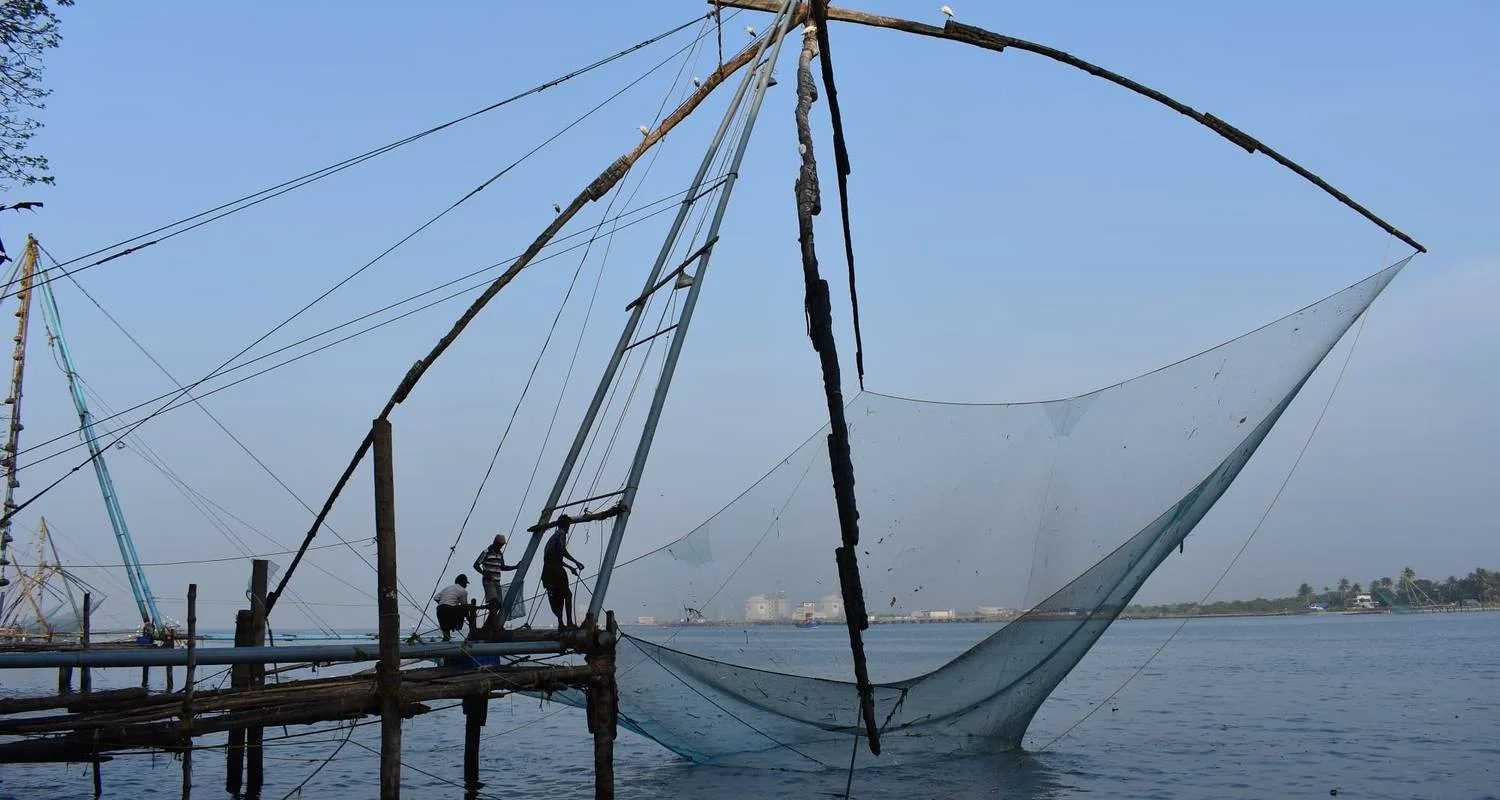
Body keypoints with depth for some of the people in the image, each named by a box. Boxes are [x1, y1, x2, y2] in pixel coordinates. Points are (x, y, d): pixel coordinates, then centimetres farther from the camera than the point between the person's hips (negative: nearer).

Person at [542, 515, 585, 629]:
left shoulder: (554, 536, 26)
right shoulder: (561, 534, -2)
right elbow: (562, 550, -19)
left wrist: (570, 567, 37)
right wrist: (576, 562, -18)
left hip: (547, 569, 9)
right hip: (555, 569, -9)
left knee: (557, 597, 10)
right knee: (567, 594, -5)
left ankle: (560, 624, 7)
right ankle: (569, 622, -12)